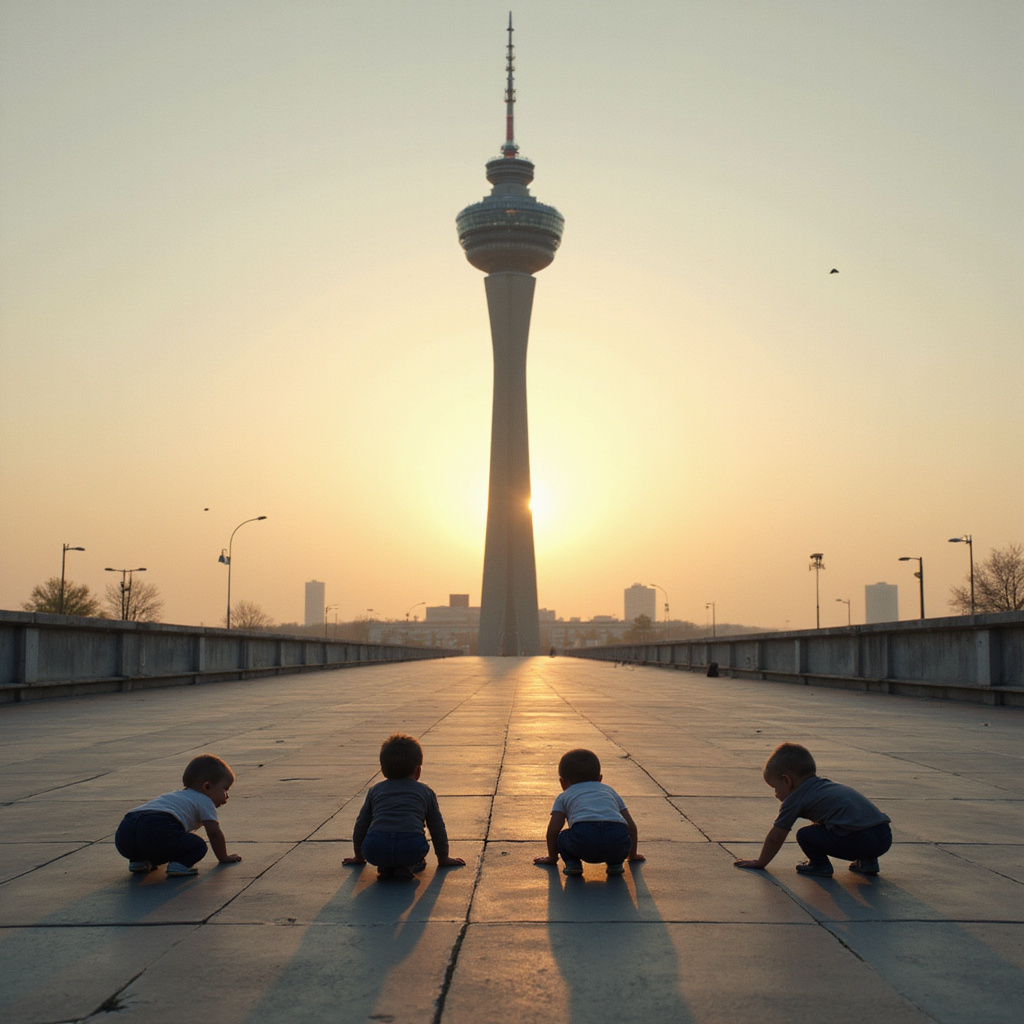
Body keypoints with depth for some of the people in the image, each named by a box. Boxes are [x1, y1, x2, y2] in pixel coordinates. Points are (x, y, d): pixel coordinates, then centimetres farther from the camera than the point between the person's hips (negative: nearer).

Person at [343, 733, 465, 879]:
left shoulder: (375, 790, 28)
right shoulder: (425, 792, 25)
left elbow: (361, 825, 34)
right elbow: (437, 828, 31)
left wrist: (358, 857, 50)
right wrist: (443, 859, 46)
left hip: (375, 851, 1)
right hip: (411, 849, -1)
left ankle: (385, 867, 10)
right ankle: (407, 867, 6)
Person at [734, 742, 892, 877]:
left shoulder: (795, 798, 7)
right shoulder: (825, 785, 31)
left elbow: (775, 838, 14)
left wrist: (760, 862, 28)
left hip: (859, 839, -8)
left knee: (805, 834, 0)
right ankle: (867, 861, 24)